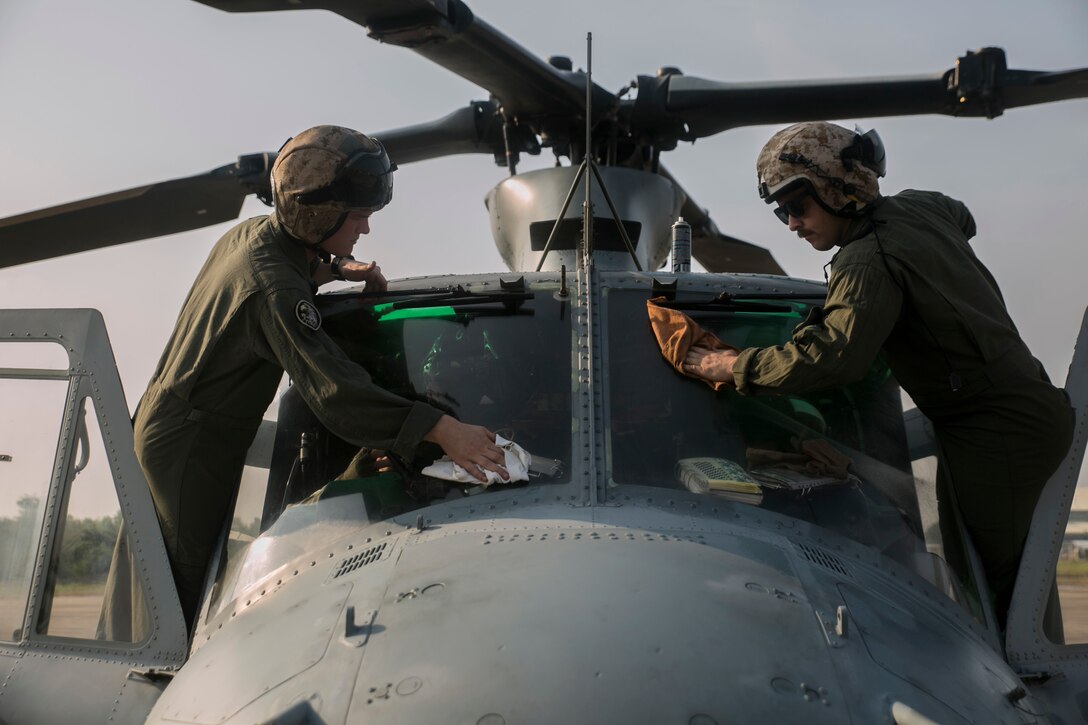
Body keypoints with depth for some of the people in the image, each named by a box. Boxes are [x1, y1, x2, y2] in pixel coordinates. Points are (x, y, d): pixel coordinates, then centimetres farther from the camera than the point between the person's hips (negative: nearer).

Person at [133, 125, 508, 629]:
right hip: (190, 447, -10)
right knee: (190, 593, -3)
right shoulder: (271, 289, -28)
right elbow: (334, 390, -37)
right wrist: (443, 431, -42)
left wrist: (335, 270, 8)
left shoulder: (253, 232, 1)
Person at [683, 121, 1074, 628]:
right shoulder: (918, 206, 9)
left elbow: (834, 356, -34)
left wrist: (734, 365, -25)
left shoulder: (869, 261, -20)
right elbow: (962, 219, 35)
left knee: (1000, 578, -8)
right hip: (1025, 407, 10)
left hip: (1000, 431, -10)